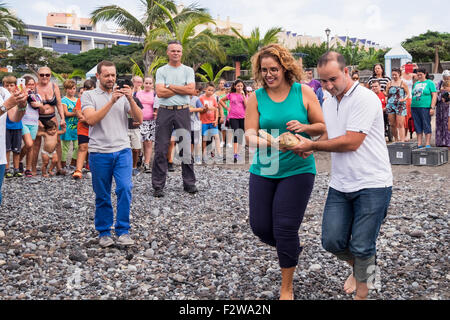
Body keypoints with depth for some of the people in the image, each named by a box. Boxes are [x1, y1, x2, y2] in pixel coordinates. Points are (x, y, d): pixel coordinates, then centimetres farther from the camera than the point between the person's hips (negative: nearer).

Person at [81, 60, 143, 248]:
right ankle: (104, 232, 19)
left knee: (125, 189, -11)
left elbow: (139, 119, 2)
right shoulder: (89, 96, 4)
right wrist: (111, 102, -19)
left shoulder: (123, 95, 12)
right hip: (99, 152, -1)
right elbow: (90, 119, -13)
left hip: (123, 150, 1)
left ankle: (123, 231, -1)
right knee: (102, 195, 6)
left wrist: (130, 100, -14)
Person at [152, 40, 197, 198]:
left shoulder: (188, 70, 9)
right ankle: (158, 185, 7)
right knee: (160, 149, 0)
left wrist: (170, 86, -6)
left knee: (186, 147, 3)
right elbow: (160, 92, -7)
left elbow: (191, 90, -6)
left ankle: (189, 183, 12)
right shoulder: (161, 71, 7)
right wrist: (181, 89, -5)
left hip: (183, 112, 1)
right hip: (165, 112, 0)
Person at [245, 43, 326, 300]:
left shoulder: (304, 93, -2)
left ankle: (287, 288, 15)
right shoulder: (256, 98, 1)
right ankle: (292, 249, 39)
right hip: (263, 170, 3)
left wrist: (304, 127, -18)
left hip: (297, 170, -3)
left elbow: (323, 127, 2)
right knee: (261, 227, 5)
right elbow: (250, 134, -5)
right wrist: (260, 142, -27)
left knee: (285, 228, -5)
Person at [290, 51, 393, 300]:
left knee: (362, 248, -1)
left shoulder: (364, 98, -15)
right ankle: (359, 269, 35)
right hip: (340, 185, 7)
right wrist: (308, 145, -5)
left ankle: (361, 293, 22)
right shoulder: (328, 104, 11)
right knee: (332, 241, 4)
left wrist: (312, 145, -13)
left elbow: (351, 142, -20)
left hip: (372, 185, -7)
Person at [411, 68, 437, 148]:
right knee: (418, 126, 6)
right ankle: (419, 144, 11)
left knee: (426, 126, -5)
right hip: (415, 108, 6)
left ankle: (427, 144, -3)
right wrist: (411, 108, 14)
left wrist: (432, 108, -13)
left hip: (425, 107, -6)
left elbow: (434, 95, -4)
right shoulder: (416, 83, 19)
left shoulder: (429, 83, 2)